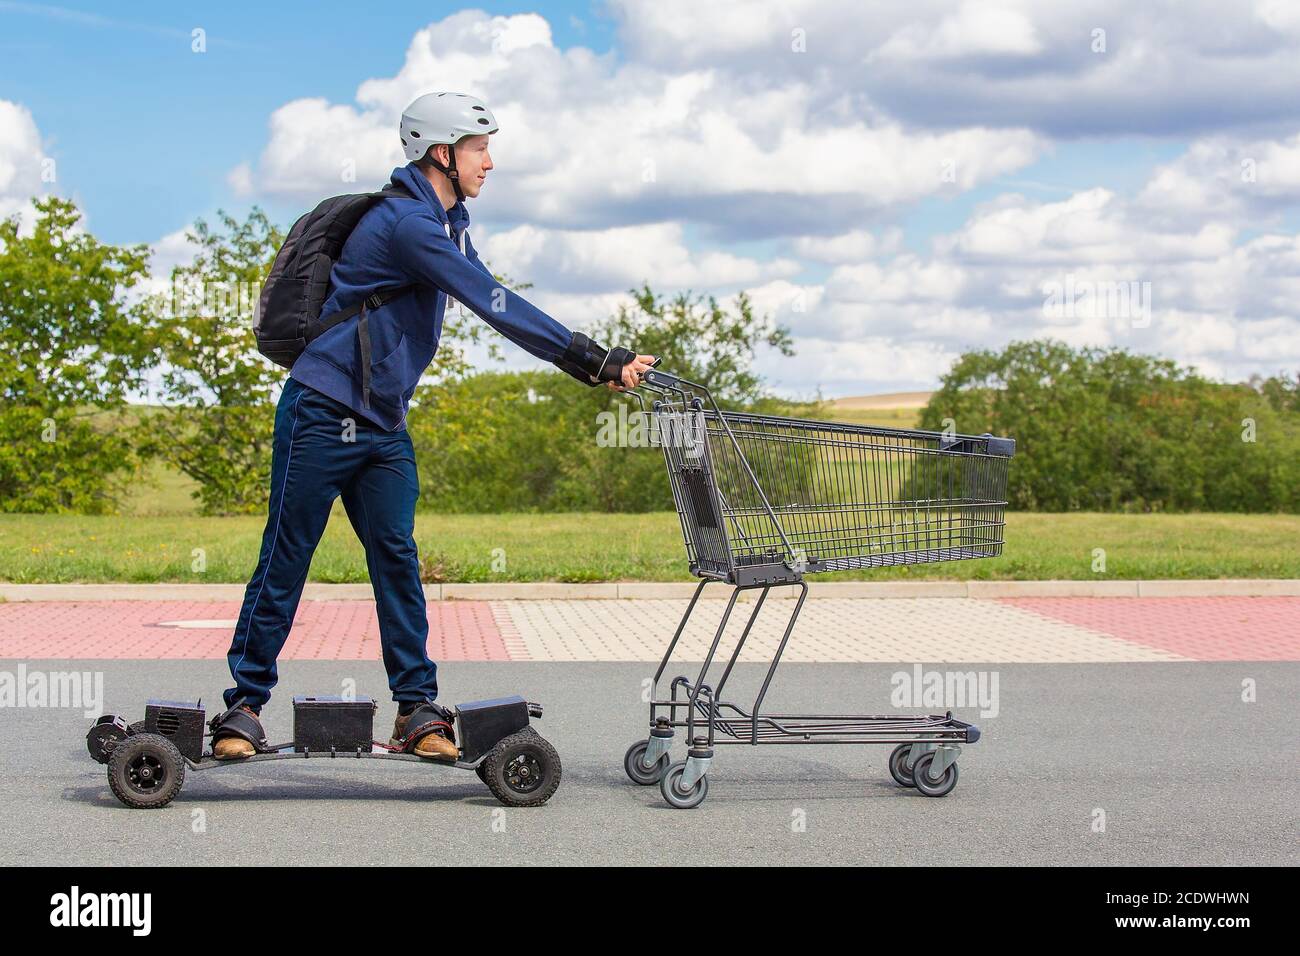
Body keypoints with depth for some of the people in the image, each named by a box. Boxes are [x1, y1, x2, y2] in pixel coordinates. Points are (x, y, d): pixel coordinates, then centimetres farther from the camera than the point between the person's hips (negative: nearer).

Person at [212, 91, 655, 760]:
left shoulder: (450, 222, 12)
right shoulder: (406, 222, -19)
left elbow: (498, 309, 11)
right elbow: (495, 307, -24)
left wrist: (592, 365, 2)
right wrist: (595, 361, -24)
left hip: (384, 422, 8)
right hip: (323, 412, -8)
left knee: (397, 557, 2)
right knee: (286, 560, -1)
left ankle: (417, 710, 4)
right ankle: (244, 704, 7)